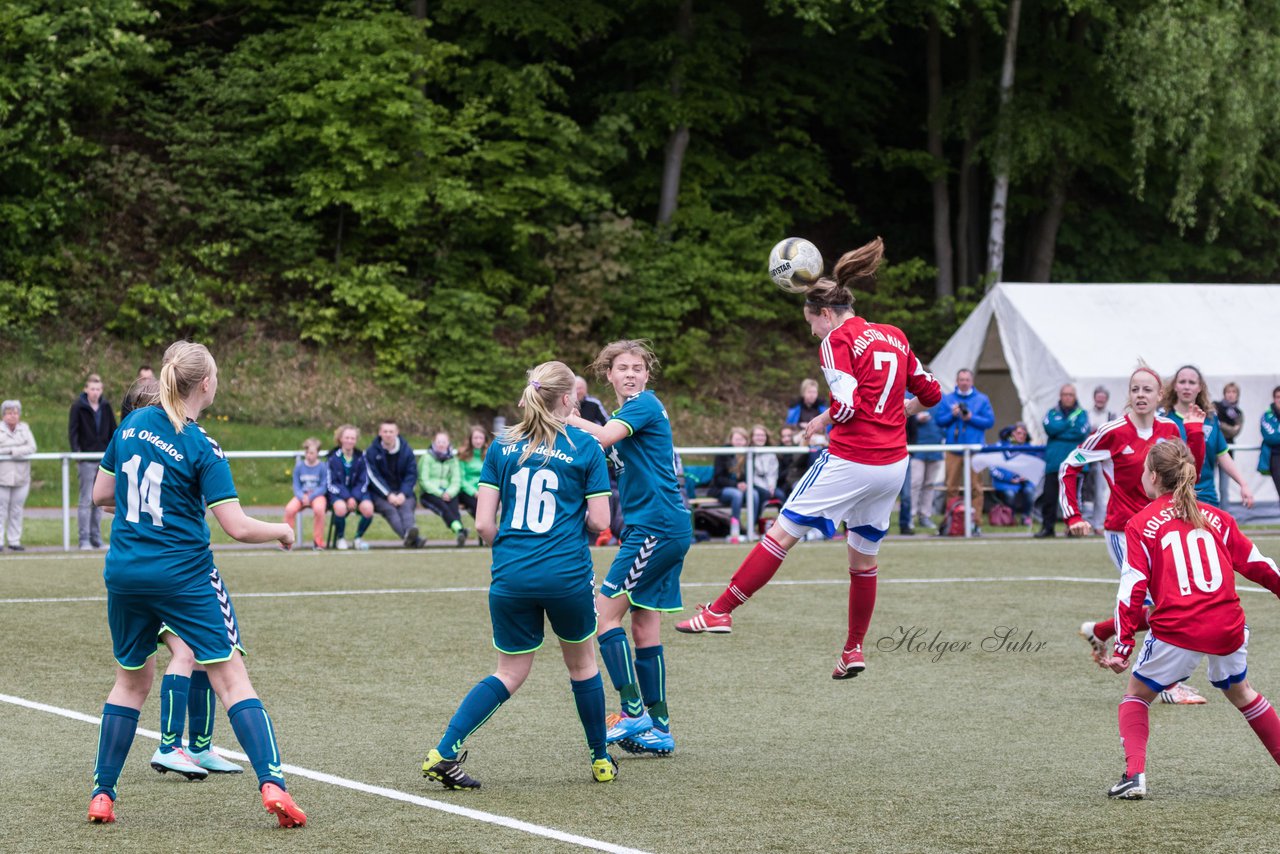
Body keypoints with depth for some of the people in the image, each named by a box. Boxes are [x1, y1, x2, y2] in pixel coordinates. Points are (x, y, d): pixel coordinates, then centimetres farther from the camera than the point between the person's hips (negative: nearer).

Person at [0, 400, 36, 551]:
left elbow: (32, 448, -1)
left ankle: (14, 541, 10)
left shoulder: (24, 428, 11)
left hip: (21, 476, 3)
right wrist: (20, 450, -9)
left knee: (17, 510, 5)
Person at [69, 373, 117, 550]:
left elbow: (113, 430, 13)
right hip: (87, 460, -4)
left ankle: (96, 538, 13)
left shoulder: (106, 407, 8)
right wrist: (76, 452, -20)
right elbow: (72, 431, -8)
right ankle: (84, 540, -4)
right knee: (86, 500, -6)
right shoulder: (78, 407, -4)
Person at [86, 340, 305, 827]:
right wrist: (281, 531, 3)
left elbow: (101, 495, 13)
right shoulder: (202, 449, -12)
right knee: (231, 678, -4)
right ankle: (272, 784, -15)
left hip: (125, 573, 5)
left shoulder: (133, 424, 4)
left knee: (132, 681, 20)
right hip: (184, 577, -5)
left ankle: (102, 795, 18)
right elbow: (237, 527, -14)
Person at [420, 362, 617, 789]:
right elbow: (599, 521, -3)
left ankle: (443, 753, -1)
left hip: (510, 576, 3)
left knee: (510, 673, 14)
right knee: (582, 663, 20)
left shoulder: (502, 447, 6)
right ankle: (601, 761, 30)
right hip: (568, 574, -3)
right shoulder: (585, 447, -2)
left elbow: (483, 523, 2)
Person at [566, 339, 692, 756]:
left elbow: (604, 438, -24)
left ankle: (634, 713, -12)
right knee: (644, 626, 9)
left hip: (656, 528, -10)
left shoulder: (644, 405, -11)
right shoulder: (628, 412, 19)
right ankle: (658, 729, 11)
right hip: (668, 529, 10)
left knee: (606, 611, -10)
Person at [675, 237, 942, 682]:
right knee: (864, 558, 17)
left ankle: (720, 611, 1)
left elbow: (847, 405, -19)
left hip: (851, 461, -7)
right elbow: (930, 393, 17)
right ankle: (854, 650, 21)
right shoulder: (893, 336, 13)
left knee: (782, 533, 0)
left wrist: (822, 421, 0)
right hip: (893, 465, 7)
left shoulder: (837, 341, -7)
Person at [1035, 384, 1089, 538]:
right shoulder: (1051, 413, 15)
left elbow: (1082, 431, -7)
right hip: (1054, 461, 1)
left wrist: (1059, 431, -4)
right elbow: (1050, 428, -4)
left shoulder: (1081, 414, 10)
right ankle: (1048, 526, 3)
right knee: (1049, 495, -3)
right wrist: (1070, 423, -3)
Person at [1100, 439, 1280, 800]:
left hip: (1177, 632, -4)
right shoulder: (1215, 517, 13)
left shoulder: (1141, 525, 2)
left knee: (1136, 695, 16)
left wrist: (1123, 647, -7)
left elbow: (1133, 589, -6)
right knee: (1240, 691, 29)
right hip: (1228, 628, 4)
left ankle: (1134, 774, -2)